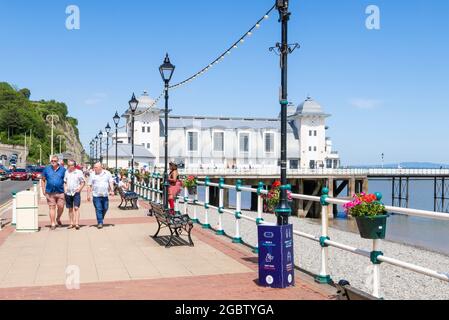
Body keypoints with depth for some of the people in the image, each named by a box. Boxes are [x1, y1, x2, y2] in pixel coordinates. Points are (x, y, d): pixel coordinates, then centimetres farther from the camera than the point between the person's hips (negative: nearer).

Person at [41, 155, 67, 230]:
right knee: (52, 207, 0)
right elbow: (43, 180, 14)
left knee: (61, 207, -3)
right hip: (50, 192, 0)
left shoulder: (62, 169, 4)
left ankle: (58, 219, 26)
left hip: (60, 192, 0)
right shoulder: (47, 169, 7)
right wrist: (43, 190, 6)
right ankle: (53, 224, 5)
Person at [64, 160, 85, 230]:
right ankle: (72, 223, 17)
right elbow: (65, 182, 19)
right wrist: (65, 189, 5)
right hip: (68, 193, 4)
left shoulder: (79, 172, -2)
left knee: (76, 208, -12)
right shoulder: (66, 172, 10)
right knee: (70, 209, 9)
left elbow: (83, 182, 2)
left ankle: (77, 223, -14)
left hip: (76, 193, -4)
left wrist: (79, 189, -11)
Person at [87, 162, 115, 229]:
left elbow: (111, 182, 5)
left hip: (105, 195, 1)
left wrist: (112, 190, -8)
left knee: (105, 208, 6)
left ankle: (101, 219, 29)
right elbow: (89, 185, 5)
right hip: (96, 195, -1)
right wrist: (88, 194, 0)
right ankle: (100, 223, -2)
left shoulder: (107, 173, 6)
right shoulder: (92, 174, 5)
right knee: (98, 209, -6)